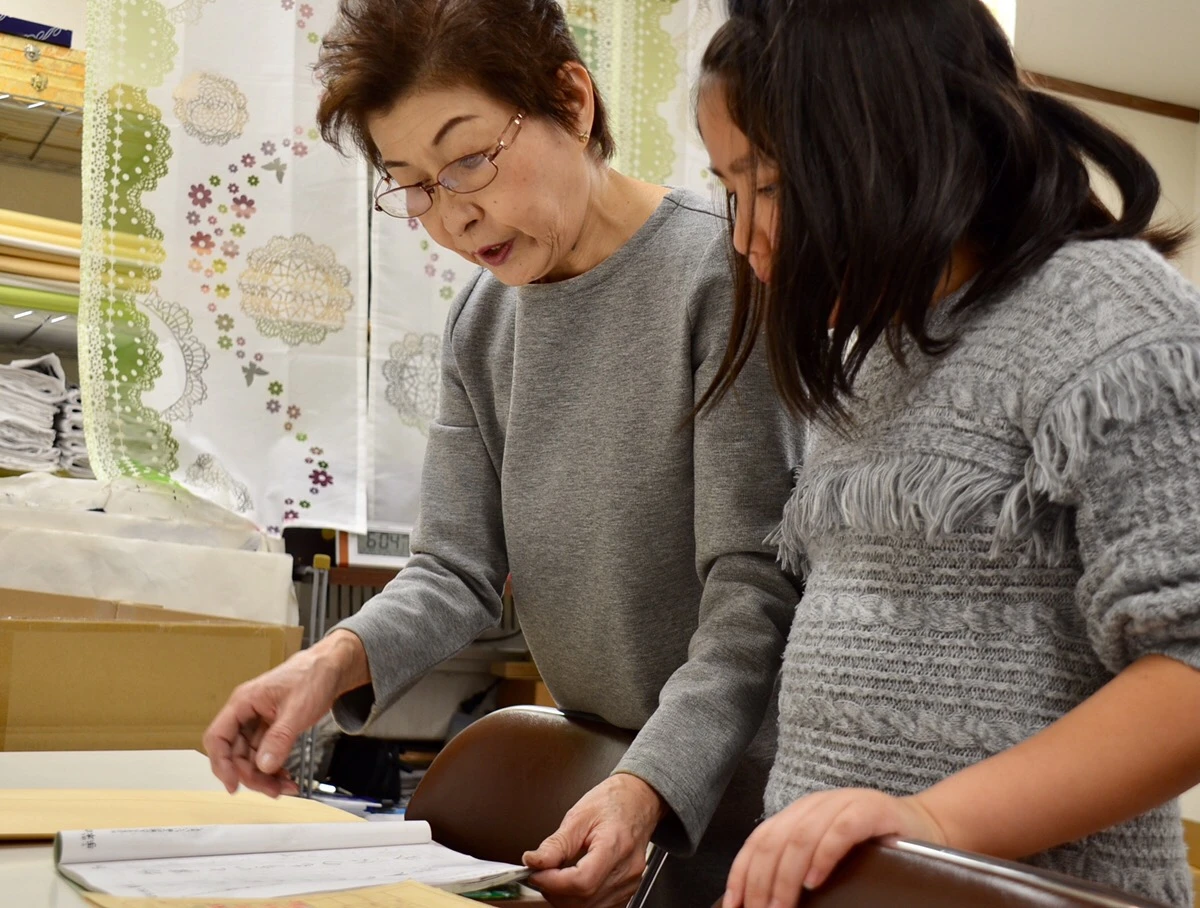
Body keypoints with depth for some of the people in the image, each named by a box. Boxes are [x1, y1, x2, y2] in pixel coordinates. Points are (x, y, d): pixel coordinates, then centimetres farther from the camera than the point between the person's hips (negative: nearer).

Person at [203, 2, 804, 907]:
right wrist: (340, 655, -19)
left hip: (739, 791, -6)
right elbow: (457, 570, 0)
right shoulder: (482, 325, 4)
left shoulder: (720, 275, -17)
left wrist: (651, 787, -31)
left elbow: (752, 591, -20)